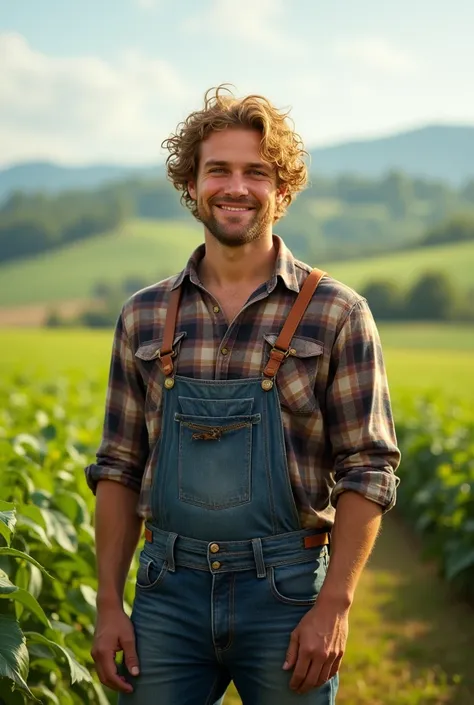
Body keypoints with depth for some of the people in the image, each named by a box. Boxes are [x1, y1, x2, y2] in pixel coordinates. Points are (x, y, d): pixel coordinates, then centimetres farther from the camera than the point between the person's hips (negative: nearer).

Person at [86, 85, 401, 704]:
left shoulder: (335, 315, -3)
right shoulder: (144, 317, 6)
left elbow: (368, 470, -4)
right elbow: (119, 468, 9)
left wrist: (335, 605, -12)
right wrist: (109, 604, 3)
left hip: (286, 590, -2)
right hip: (169, 589, 2)